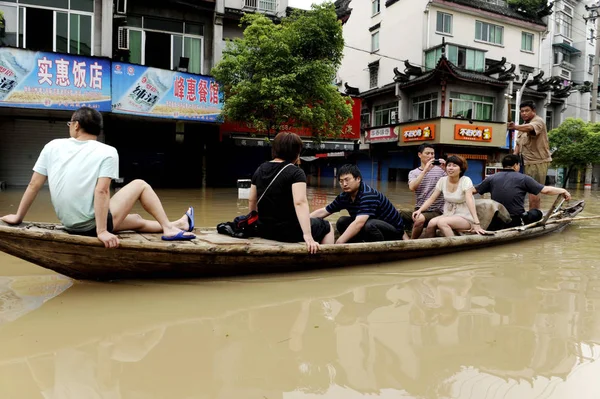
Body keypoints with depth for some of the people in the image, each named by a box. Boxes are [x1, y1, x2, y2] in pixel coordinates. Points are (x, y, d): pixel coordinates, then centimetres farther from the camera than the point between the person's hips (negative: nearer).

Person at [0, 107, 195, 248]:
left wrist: (18, 217, 15)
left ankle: (175, 225, 40)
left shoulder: (53, 146, 3)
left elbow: (34, 185, 4)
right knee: (140, 184, 12)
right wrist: (102, 231, -20)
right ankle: (169, 229, 14)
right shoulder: (107, 152, -11)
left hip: (70, 224, 6)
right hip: (93, 225, -6)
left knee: (136, 220, 26)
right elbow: (101, 191, -21)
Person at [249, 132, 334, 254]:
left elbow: (251, 200, 12)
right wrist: (308, 236, -33)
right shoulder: (296, 172, -15)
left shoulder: (260, 169, 4)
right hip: (288, 231, -7)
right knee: (327, 227, 18)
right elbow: (300, 202, -28)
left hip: (264, 230, 7)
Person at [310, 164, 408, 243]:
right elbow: (323, 211, 5)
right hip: (373, 229, 8)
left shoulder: (368, 195, -29)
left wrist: (338, 243, -44)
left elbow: (359, 223, -41)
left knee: (369, 225, -36)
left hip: (393, 230, -7)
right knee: (342, 222, -4)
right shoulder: (344, 197, -4)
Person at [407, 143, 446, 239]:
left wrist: (446, 170, -15)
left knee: (420, 219, -32)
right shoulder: (413, 172, 9)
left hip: (436, 210, -2)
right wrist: (425, 170, -17)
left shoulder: (440, 170, 6)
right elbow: (412, 187, -13)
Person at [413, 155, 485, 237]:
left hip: (465, 218, -4)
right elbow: (432, 198, 2)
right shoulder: (442, 180, 1)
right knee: (432, 223, -26)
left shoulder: (466, 180, -13)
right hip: (448, 215, 4)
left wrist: (476, 224, -34)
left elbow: (470, 202, -25)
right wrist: (419, 210, -14)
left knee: (441, 222, -31)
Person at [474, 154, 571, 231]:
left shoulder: (491, 178, 3)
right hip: (515, 223, -1)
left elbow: (474, 190, 9)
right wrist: (563, 191, 17)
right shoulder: (523, 178, -1)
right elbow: (545, 190, 1)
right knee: (536, 213, 23)